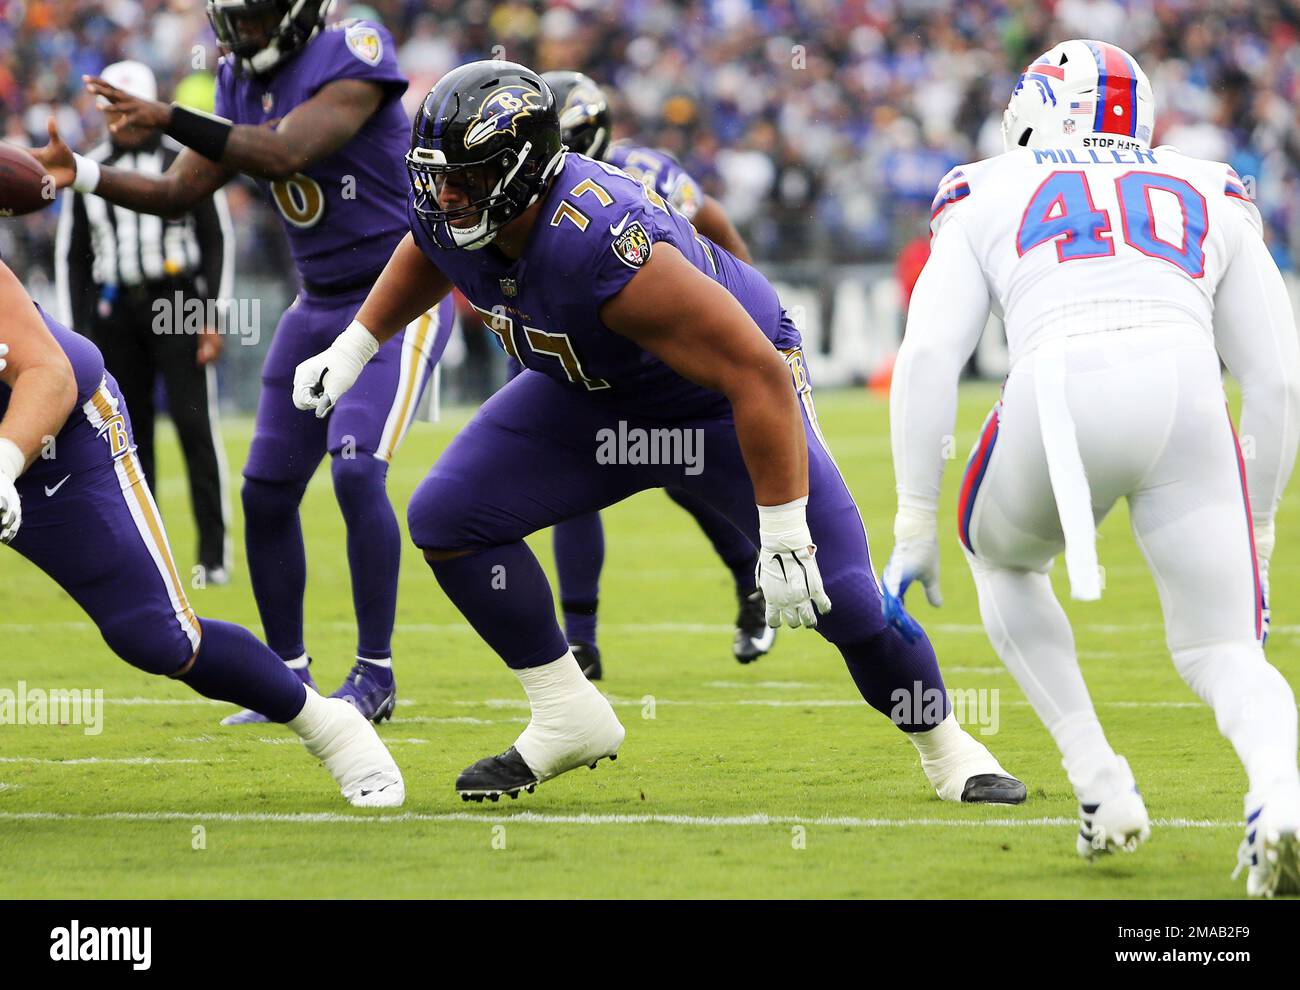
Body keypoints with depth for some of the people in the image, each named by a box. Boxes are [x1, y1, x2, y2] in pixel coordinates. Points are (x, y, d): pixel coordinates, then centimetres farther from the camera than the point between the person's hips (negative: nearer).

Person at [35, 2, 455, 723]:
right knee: (267, 491, 3)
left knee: (357, 471, -21)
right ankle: (289, 677, 15)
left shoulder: (352, 59, -19)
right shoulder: (244, 82, 5)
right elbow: (178, 193, 8)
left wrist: (167, 118, -39)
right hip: (319, 306, 8)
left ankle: (375, 675, -11)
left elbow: (286, 153, -32)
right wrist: (82, 174, -7)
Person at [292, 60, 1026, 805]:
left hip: (724, 393, -7)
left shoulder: (607, 247, -43)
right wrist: (354, 348, 6)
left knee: (838, 588, -15)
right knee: (446, 520, -7)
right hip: (591, 397, 7)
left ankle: (943, 744, 11)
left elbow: (758, 375, -39)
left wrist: (783, 537, -35)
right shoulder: (449, 215, -20)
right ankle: (571, 720, 6)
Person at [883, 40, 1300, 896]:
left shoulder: (991, 197, 25)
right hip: (1187, 407, 1)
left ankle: (1101, 783, 17)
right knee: (1224, 654, 11)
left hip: (1061, 399, -1)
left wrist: (914, 525, 13)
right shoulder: (1212, 201, 31)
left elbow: (929, 357, 11)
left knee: (1004, 561, 32)